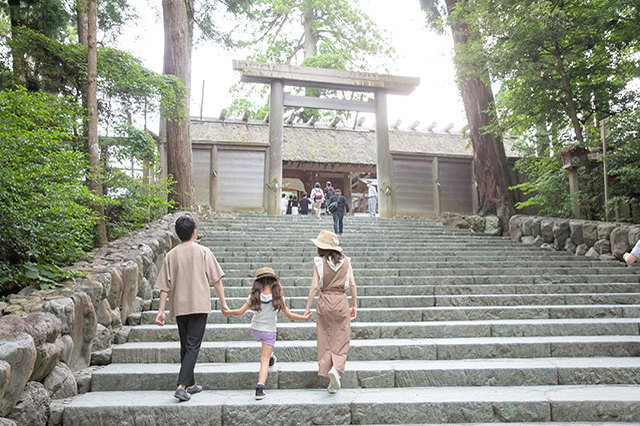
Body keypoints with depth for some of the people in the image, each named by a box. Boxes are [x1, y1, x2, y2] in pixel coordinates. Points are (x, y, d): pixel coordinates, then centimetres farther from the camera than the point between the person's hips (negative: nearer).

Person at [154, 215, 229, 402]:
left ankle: (190, 384, 26)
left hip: (179, 307, 3)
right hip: (199, 305, -3)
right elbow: (216, 279, -2)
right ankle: (182, 386, -15)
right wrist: (223, 302, 5)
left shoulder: (171, 255, 3)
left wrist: (161, 310, 6)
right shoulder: (203, 252, -3)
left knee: (185, 346, 16)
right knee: (192, 347, -3)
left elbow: (164, 286, 2)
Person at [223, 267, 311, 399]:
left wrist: (227, 312, 10)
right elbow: (289, 315, -8)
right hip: (269, 332, -2)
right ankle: (260, 387, -12)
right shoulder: (278, 297, -13)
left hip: (255, 330, 2)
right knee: (265, 360, 0)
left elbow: (240, 311, -7)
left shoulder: (254, 297, -11)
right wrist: (304, 318, 4)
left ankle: (270, 356, 54)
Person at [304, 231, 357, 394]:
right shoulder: (345, 261, 3)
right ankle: (336, 368, -15)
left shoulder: (319, 262, -4)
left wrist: (308, 308, -2)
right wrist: (354, 305, 10)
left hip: (324, 301, -1)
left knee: (325, 339, 9)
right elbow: (352, 284, 1)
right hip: (341, 301, 1)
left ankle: (329, 377, 11)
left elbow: (314, 286, -7)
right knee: (341, 339, 8)